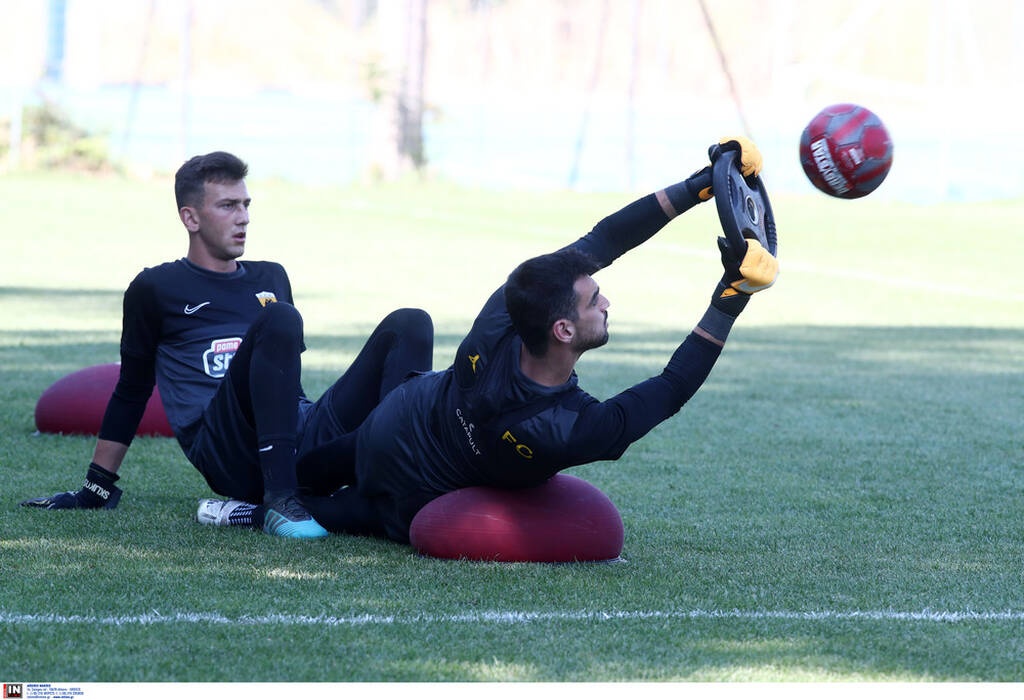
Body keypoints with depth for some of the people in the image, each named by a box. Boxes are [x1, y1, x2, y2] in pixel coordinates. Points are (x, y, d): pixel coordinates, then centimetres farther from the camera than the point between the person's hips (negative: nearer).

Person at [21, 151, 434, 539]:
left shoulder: (271, 279, 28)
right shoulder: (156, 289, 15)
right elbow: (131, 393, 18)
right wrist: (97, 488, 17)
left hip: (302, 450, 5)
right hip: (229, 453, -5)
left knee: (408, 324, -13)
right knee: (278, 318, -31)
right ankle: (279, 503, -39)